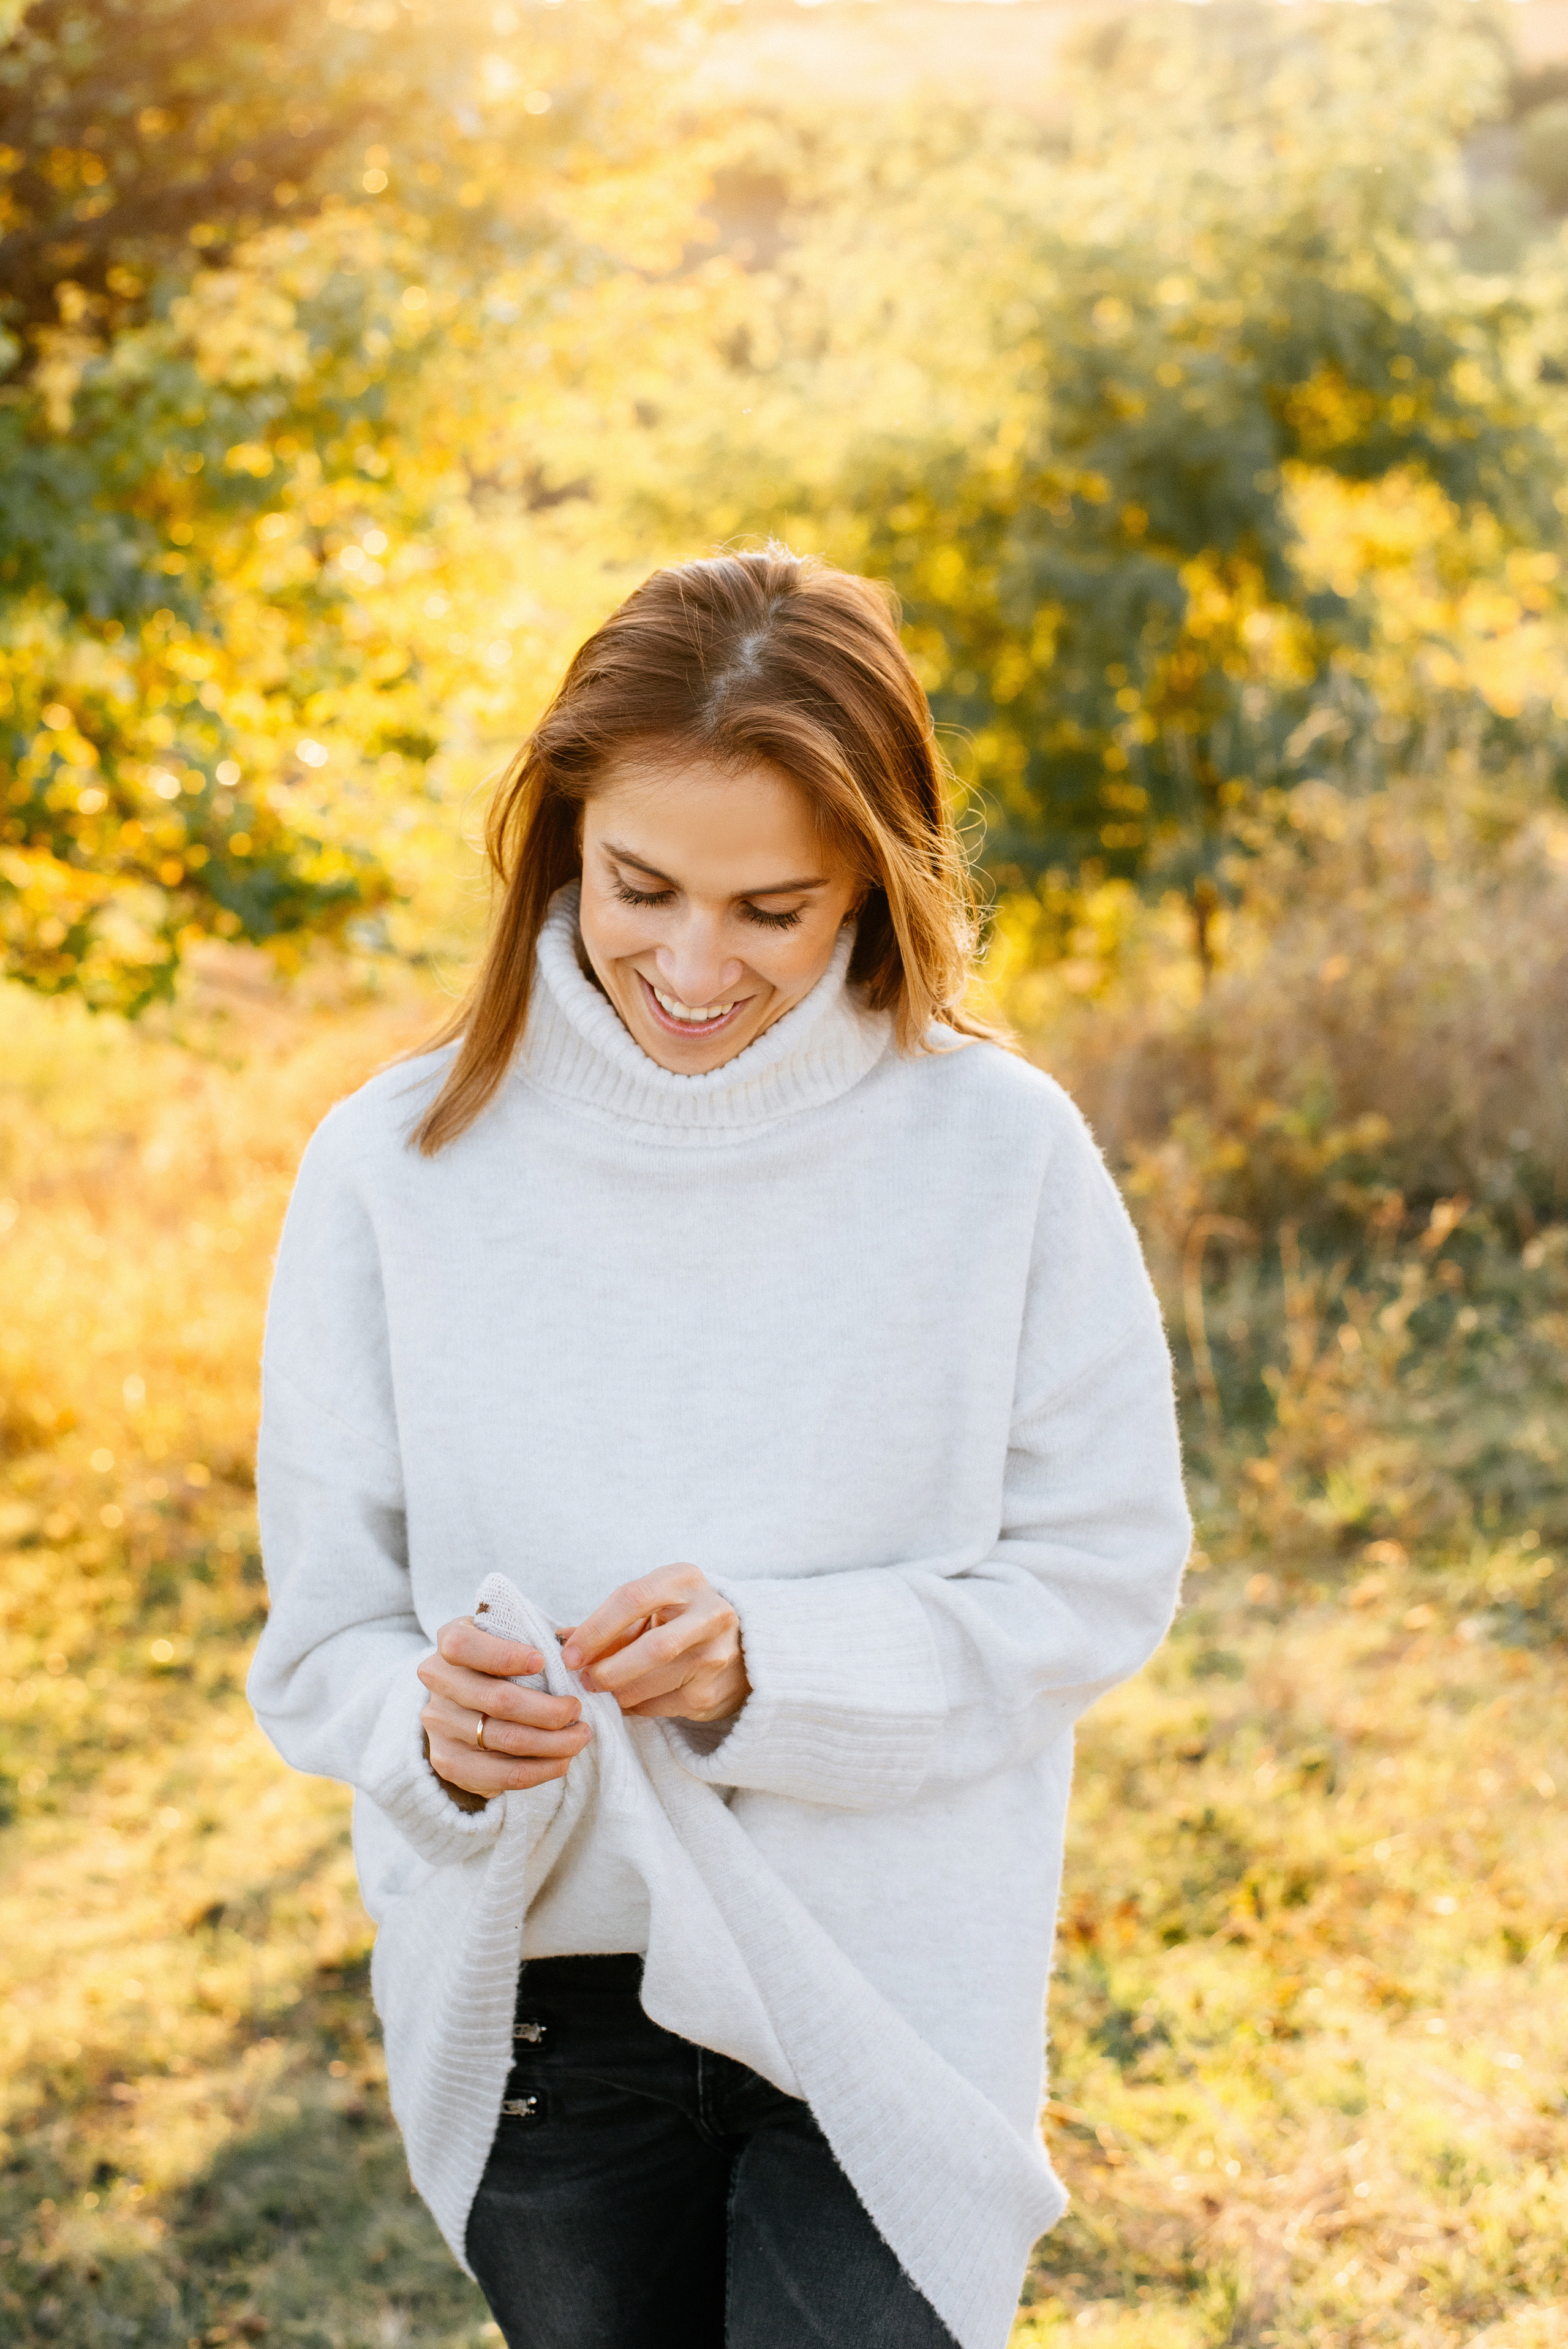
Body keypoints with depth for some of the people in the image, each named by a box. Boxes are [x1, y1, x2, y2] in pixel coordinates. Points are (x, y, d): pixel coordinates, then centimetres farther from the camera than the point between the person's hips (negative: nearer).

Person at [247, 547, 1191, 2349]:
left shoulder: (997, 1148, -10)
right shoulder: (397, 1166, -7)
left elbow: (1103, 1576, -6)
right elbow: (320, 1633, -3)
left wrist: (776, 1663, -21)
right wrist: (432, 1726, -25)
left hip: (894, 2009, -1)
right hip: (533, 1995, 2)